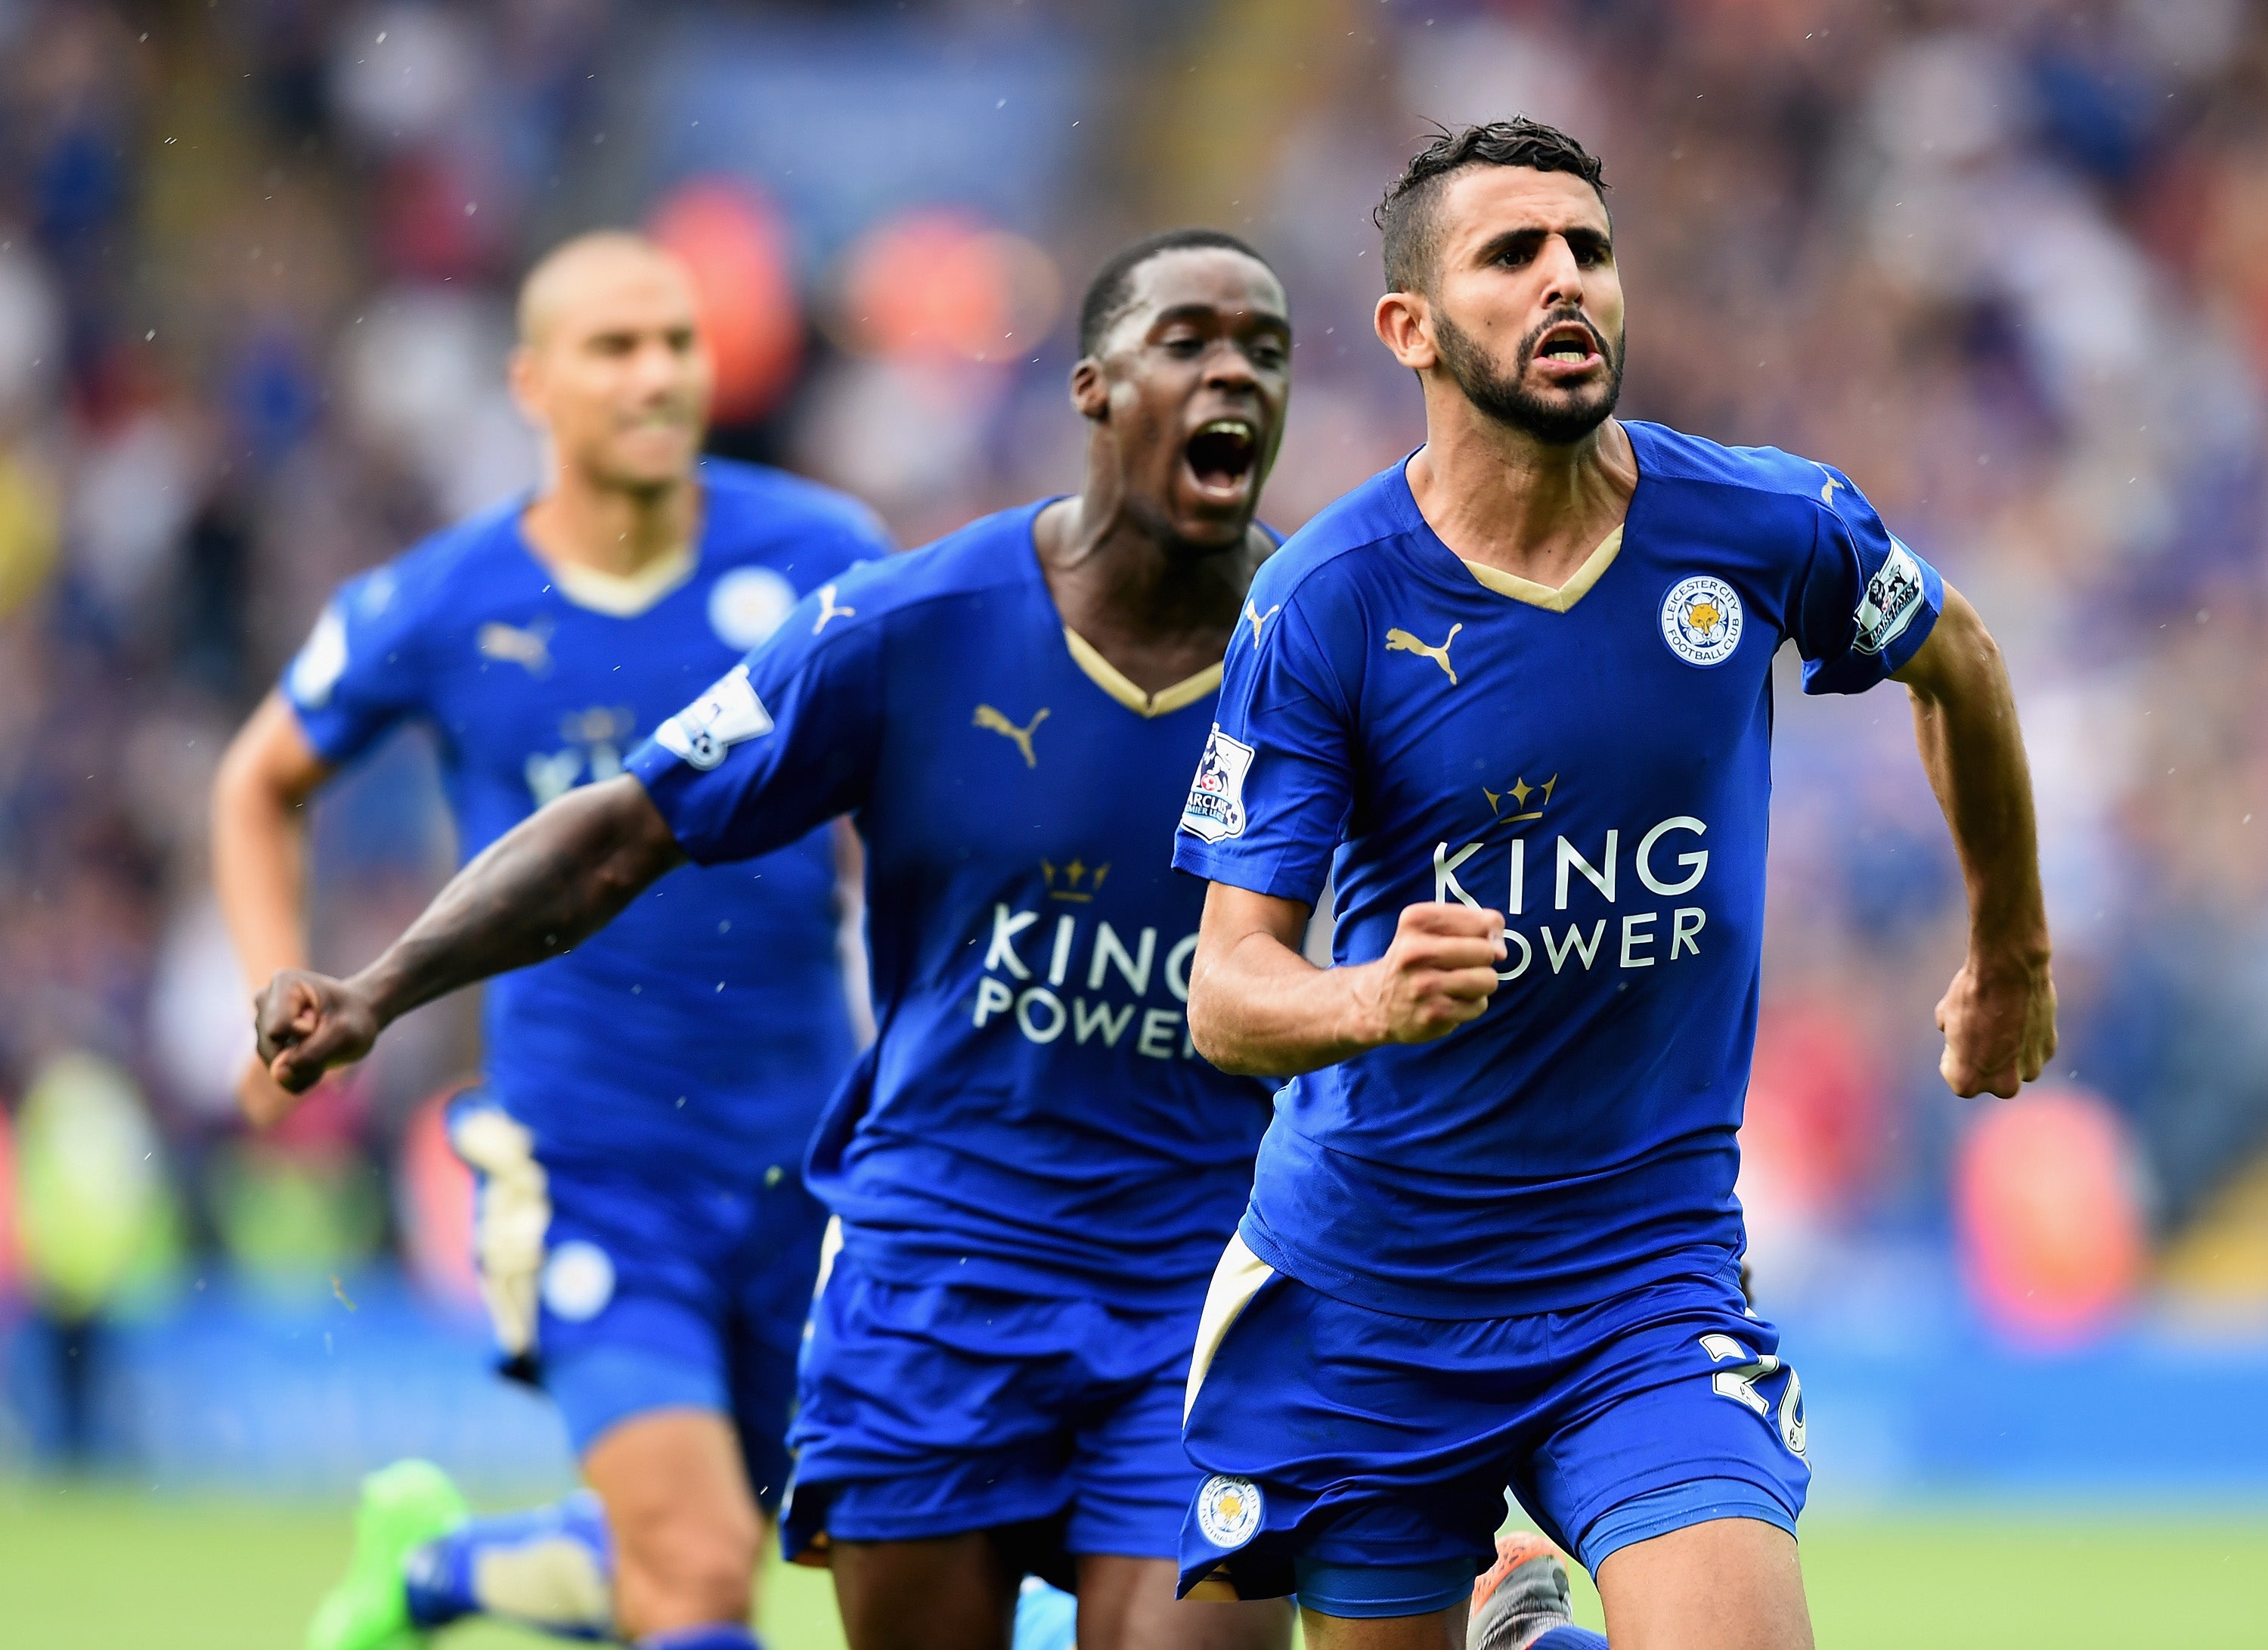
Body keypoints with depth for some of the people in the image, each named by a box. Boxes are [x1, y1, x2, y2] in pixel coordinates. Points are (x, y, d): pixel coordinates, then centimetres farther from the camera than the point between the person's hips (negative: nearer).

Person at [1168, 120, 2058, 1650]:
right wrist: (1371, 1001, -34)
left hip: (1649, 1269, 0)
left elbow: (1957, 663, 17)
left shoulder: (1770, 531, -6)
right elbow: (1227, 990, -13)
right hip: (1364, 1281, 0)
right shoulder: (1323, 604, -11)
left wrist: (2012, 952, 27)